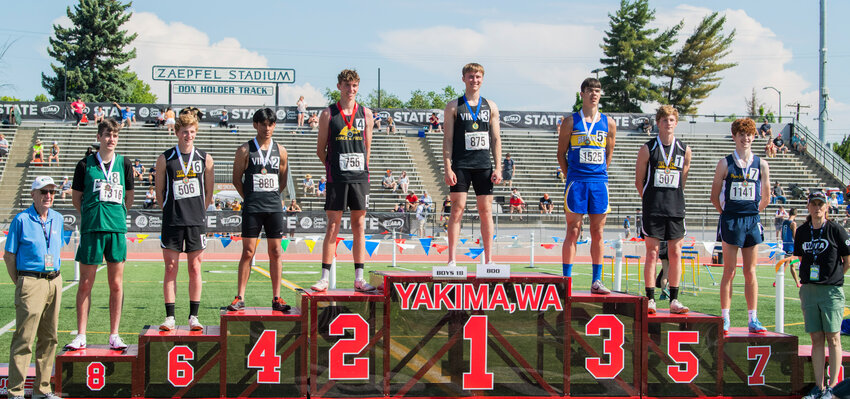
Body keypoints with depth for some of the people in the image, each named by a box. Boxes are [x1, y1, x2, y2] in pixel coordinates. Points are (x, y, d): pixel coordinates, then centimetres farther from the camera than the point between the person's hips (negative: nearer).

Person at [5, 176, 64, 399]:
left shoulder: (57, 219, 12)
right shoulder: (21, 220, -5)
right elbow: (9, 255, -2)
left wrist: (53, 276, 13)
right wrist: (19, 284, -3)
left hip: (54, 282, 6)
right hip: (31, 282, -6)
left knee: (49, 337, 9)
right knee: (24, 338, -8)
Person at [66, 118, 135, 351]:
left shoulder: (124, 164, 8)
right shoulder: (86, 164, 3)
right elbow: (76, 197, 12)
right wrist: (91, 214, 9)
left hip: (117, 228, 1)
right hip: (91, 228, -1)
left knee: (116, 285, 3)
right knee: (85, 284, 1)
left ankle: (114, 335, 9)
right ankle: (81, 336, 7)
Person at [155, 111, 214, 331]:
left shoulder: (205, 159, 5)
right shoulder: (165, 159, 3)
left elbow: (209, 192, 11)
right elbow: (159, 192, 8)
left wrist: (198, 212, 6)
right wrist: (171, 212, 2)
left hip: (196, 222, 1)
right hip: (171, 222, -1)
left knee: (195, 269, 3)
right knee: (171, 268, -1)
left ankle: (193, 317, 8)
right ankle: (169, 317, 3)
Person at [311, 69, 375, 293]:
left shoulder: (366, 114, 9)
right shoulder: (328, 114, 2)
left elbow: (367, 147, 14)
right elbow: (320, 150, 7)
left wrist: (362, 169, 9)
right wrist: (332, 168, 5)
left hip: (360, 177, 3)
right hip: (337, 179, -2)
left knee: (359, 226, 4)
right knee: (333, 226, -2)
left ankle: (359, 278, 6)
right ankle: (325, 278, 0)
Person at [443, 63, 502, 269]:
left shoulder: (491, 107, 12)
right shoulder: (454, 106, 4)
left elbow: (496, 139, 12)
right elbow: (448, 139, 1)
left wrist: (498, 167, 3)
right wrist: (447, 168, -8)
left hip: (484, 166, 3)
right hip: (461, 165, -2)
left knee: (486, 211, 2)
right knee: (457, 209, -6)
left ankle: (488, 260, 6)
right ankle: (452, 260, -5)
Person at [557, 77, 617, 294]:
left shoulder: (609, 123, 9)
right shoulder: (571, 122, 2)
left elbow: (608, 154, 16)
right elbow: (561, 154, 6)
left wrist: (600, 174, 11)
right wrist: (571, 176, 3)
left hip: (599, 182, 3)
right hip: (576, 181, -2)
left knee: (597, 233, 4)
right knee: (573, 231, -3)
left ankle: (596, 281, 8)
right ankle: (566, 280, 0)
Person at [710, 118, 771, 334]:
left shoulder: (761, 164, 6)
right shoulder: (725, 163, 1)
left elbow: (765, 198, 13)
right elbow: (715, 196, 4)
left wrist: (752, 213, 10)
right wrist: (728, 214, 3)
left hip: (752, 221, 2)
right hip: (730, 220, -2)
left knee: (750, 273, 5)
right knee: (729, 271, -1)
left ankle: (752, 319, 8)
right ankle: (725, 318, 2)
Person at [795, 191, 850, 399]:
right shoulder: (802, 231, 9)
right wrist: (806, 276, 12)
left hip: (831, 290, -4)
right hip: (808, 290, 4)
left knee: (833, 338, -2)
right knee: (816, 339, 6)